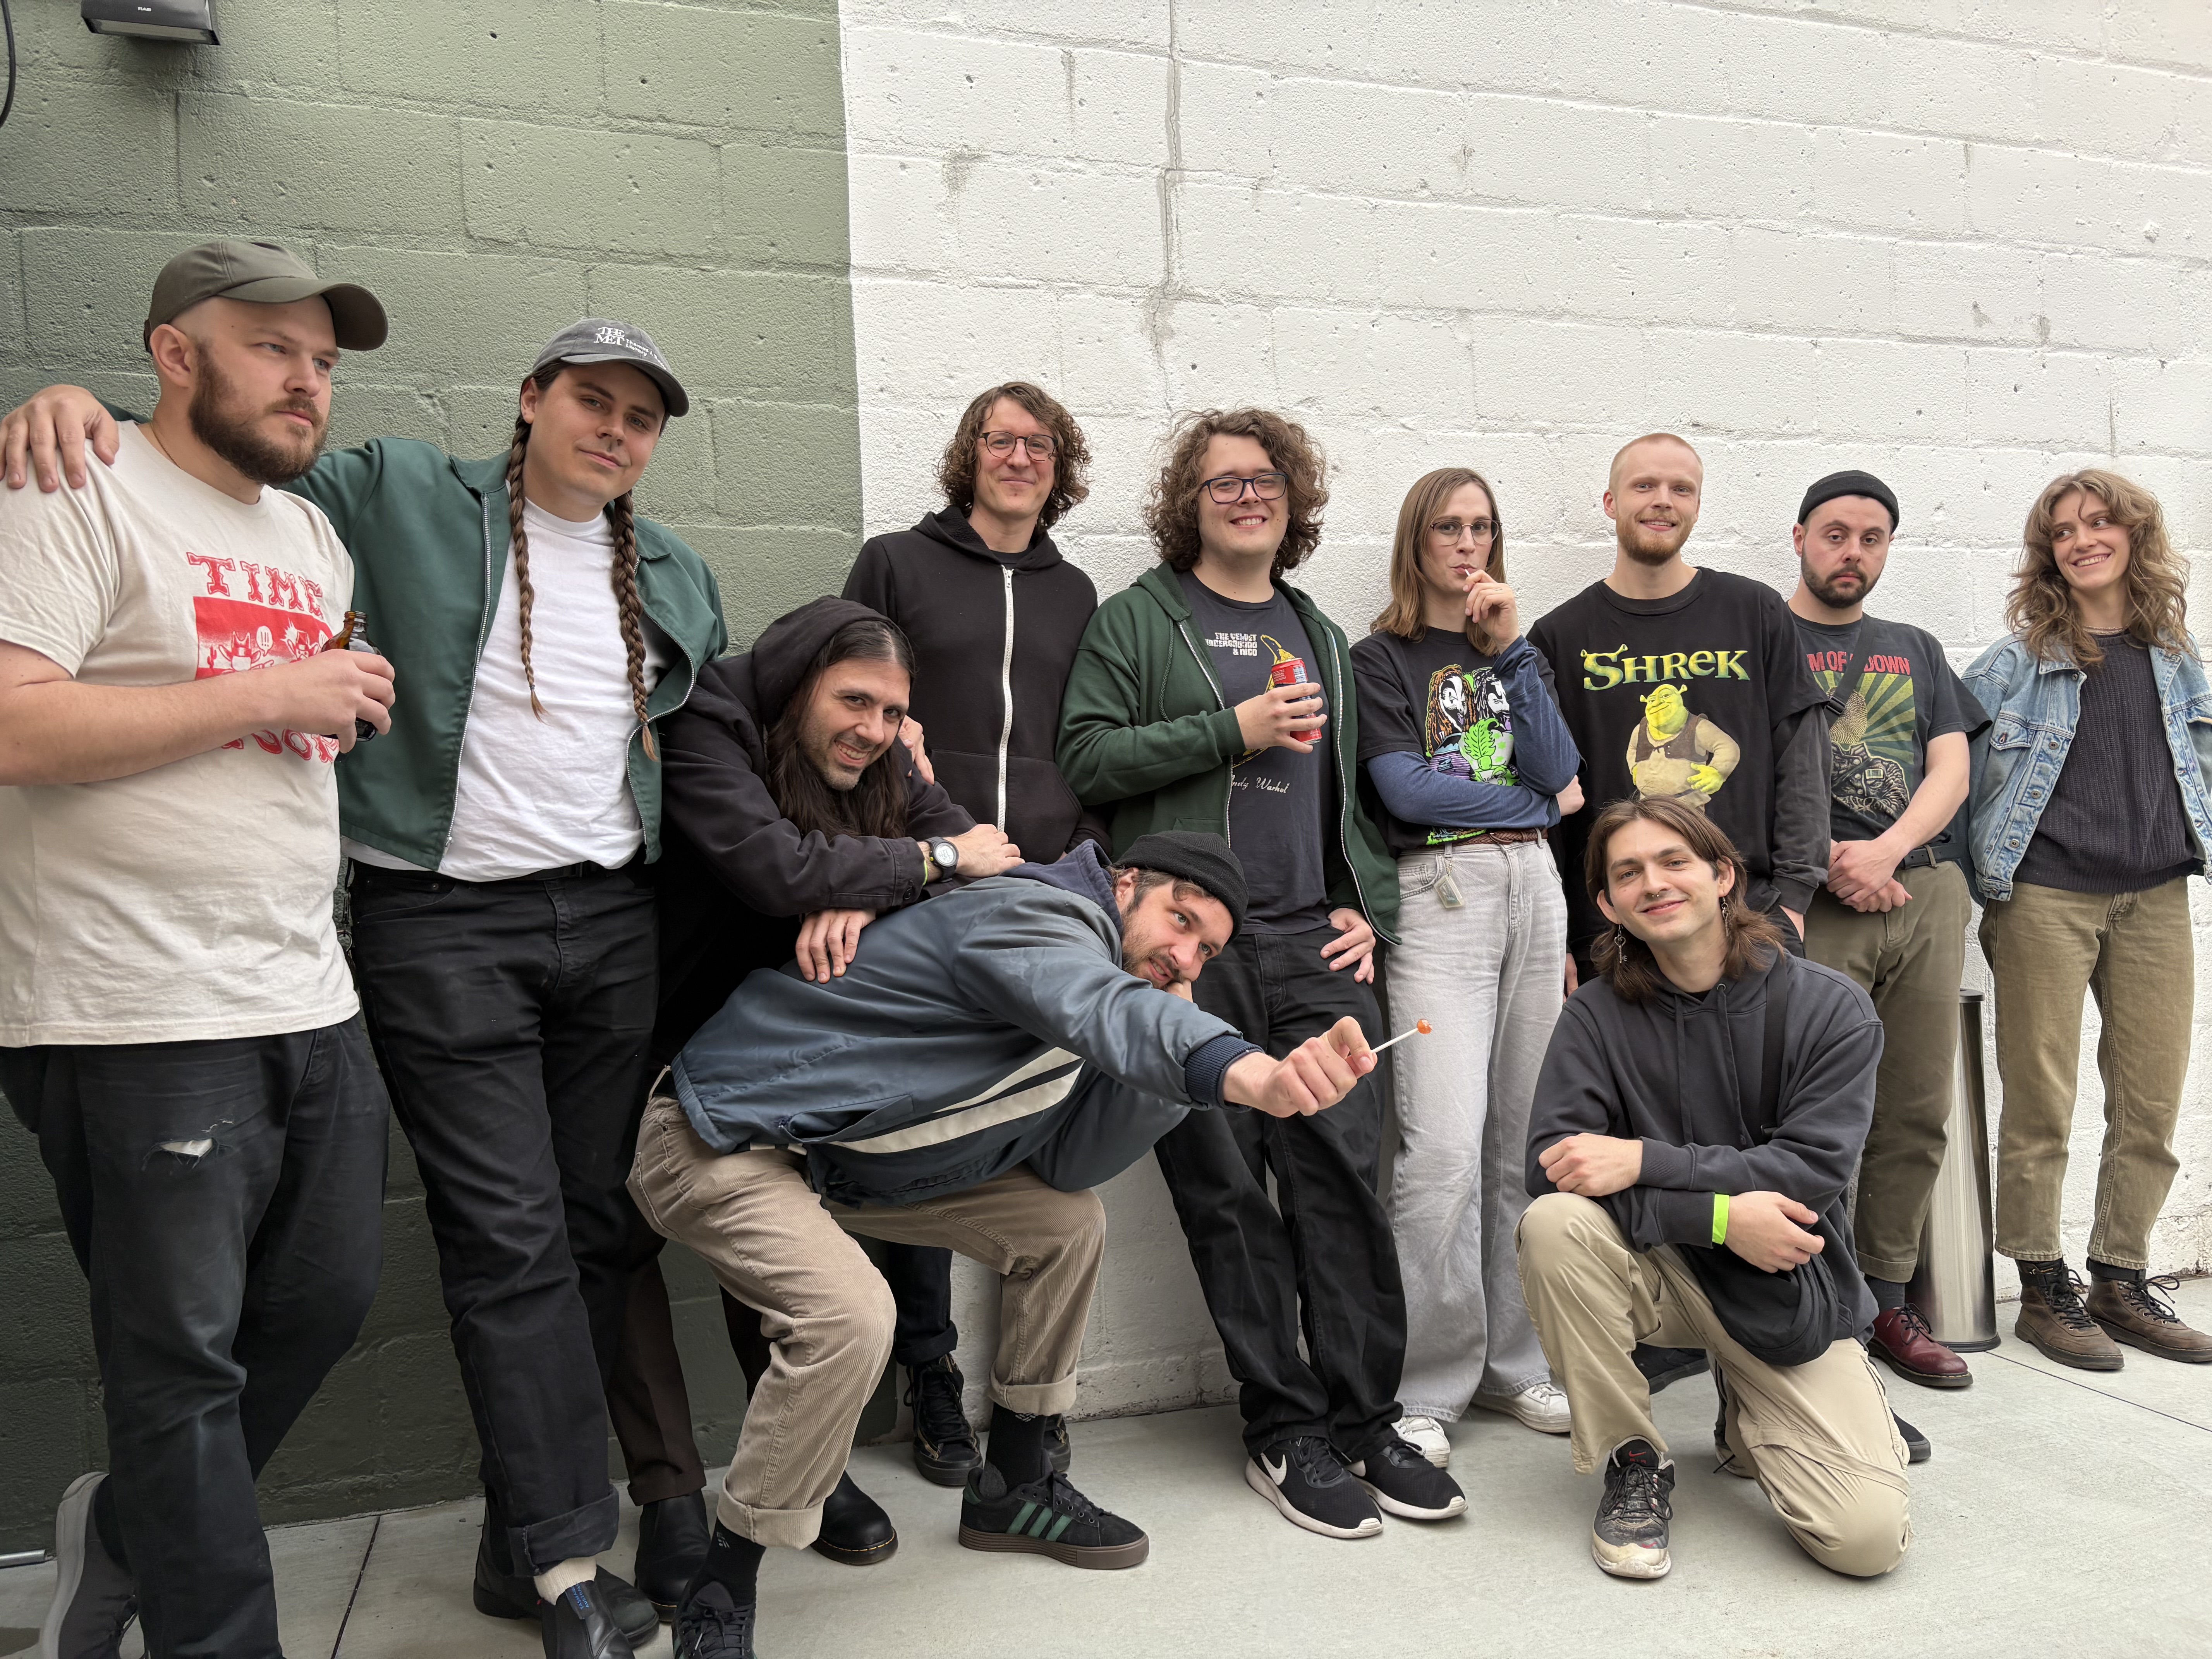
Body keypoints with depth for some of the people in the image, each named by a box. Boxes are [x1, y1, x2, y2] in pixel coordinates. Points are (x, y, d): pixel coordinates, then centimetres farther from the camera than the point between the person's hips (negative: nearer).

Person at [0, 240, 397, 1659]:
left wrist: (358, 701, 13)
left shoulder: (316, 534, 18)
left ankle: (124, 1533, 39)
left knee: (330, 1301, 16)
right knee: (185, 1364, 2)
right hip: (142, 1022, -8)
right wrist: (271, 695, -15)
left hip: (311, 1001, 8)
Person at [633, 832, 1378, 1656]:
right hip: (717, 1140, -9)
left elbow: (1065, 1165, 1)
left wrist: (1165, 1062, -12)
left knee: (1066, 1221, 6)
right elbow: (1105, 1007, -46)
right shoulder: (1036, 915, -23)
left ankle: (1010, 1487, 22)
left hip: (828, 1156, 9)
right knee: (850, 1316, -32)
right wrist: (1247, 1070, -64)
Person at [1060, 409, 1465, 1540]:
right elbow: (1088, 760, -5)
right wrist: (1231, 731, -10)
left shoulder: (1318, 637, 21)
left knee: (1343, 1171, 0)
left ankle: (1365, 1420, 13)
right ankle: (1285, 1433, 14)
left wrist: (1369, 907, 10)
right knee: (1226, 1190, 1)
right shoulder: (1136, 621, 7)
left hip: (1311, 945, 4)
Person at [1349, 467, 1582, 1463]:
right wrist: (1539, 802, 3)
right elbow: (1407, 790, -7)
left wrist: (1512, 648, -2)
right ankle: (1425, 1390, -1)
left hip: (1534, 888, 5)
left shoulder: (1513, 649, 20)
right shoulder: (1380, 659, 6)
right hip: (1439, 894, -5)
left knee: (1526, 1142, 5)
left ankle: (1513, 1362, 18)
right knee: (1446, 1147, -13)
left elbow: (1558, 769, 4)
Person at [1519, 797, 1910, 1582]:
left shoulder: (1830, 1008, -8)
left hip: (1789, 1291, 0)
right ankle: (1634, 1462, -8)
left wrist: (1644, 1161, -27)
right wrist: (1720, 1213, -27)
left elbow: (1811, 1171, -18)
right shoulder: (1598, 1015, -6)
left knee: (1869, 1538, -17)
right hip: (1661, 1272, 1)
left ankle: (1749, 1427, 20)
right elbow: (1551, 1164, -18)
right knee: (1554, 1225, -32)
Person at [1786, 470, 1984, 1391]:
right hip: (1812, 901, -5)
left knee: (1918, 1111, 6)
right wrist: (1827, 860, -12)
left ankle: (1886, 1301, 17)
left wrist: (1886, 850, -7)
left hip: (1926, 891, 5)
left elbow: (1951, 769, 11)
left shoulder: (1915, 650, 22)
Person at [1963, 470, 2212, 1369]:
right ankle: (2044, 1290, 12)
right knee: (2041, 1105, 0)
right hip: (2046, 897, -4)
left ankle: (2122, 1280, 21)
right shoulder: (2018, 659, -1)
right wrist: (1986, 884, -3)